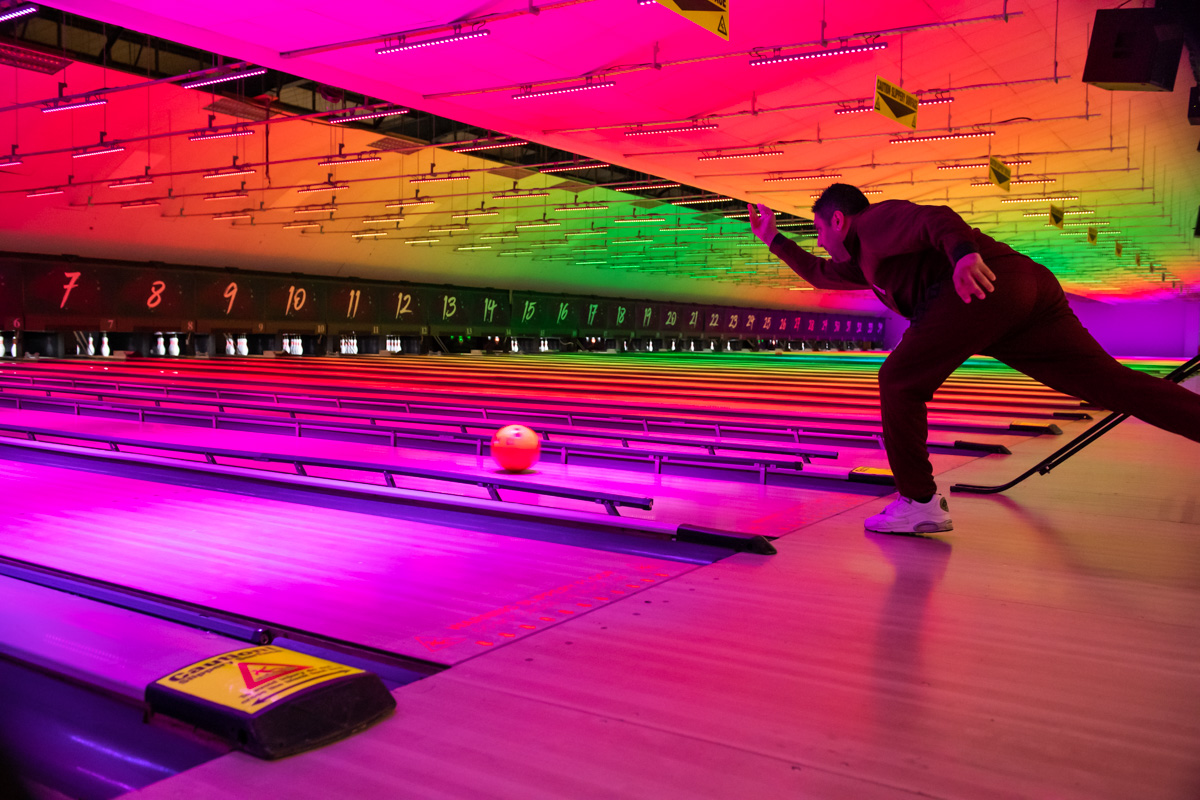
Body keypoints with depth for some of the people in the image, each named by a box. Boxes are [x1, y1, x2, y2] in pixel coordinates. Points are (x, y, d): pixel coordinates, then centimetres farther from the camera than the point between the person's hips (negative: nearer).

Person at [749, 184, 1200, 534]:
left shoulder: (874, 220, 12)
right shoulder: (866, 262, 38)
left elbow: (933, 219, -8)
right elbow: (820, 274, 53)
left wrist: (963, 252, -28)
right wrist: (774, 239, 57)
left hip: (986, 287, -9)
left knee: (900, 382, 1)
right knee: (1116, 385, -1)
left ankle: (918, 502, 6)